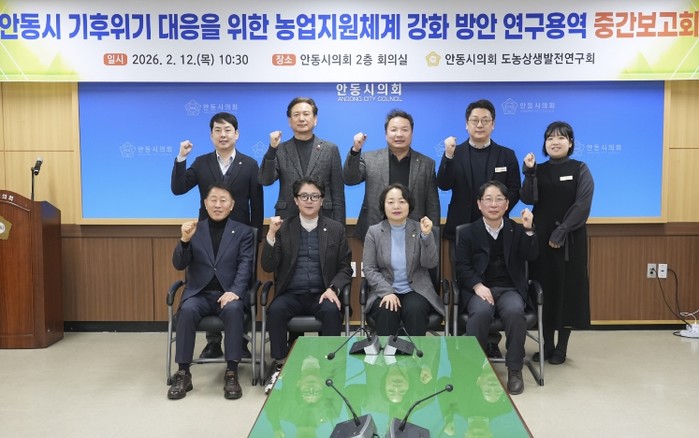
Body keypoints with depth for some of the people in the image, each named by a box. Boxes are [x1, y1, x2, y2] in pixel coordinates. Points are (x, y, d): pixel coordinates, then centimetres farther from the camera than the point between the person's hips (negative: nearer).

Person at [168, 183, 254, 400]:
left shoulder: (243, 232, 8)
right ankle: (183, 374, -21)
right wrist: (185, 240, -15)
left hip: (229, 293, -1)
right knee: (187, 309, -31)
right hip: (199, 293, 1)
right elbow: (179, 265, 4)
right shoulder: (194, 229, 11)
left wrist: (235, 291, -21)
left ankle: (231, 373, -26)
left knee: (233, 309, -34)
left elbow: (245, 266, -3)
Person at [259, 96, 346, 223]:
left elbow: (337, 193, 3)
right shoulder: (280, 150, 6)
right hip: (287, 221, 0)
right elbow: (265, 180, -6)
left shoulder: (330, 149, 4)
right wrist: (272, 149, -17)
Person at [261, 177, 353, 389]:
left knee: (332, 311, -31)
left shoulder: (335, 229, 8)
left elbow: (345, 268, 7)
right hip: (291, 295, 0)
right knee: (276, 310, -30)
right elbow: (268, 267, -1)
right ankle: (280, 366, -15)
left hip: (321, 294, 0)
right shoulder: (283, 228, 7)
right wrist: (271, 234, -14)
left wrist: (333, 288, -13)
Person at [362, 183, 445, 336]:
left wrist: (426, 235, -21)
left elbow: (430, 264, -7)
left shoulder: (420, 229, 1)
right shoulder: (374, 231, 2)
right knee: (386, 312, -31)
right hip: (384, 291, 0)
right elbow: (369, 269, -3)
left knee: (414, 310, -31)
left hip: (416, 290, 0)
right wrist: (387, 292, -17)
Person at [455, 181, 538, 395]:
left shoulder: (516, 230, 11)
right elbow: (462, 267, 1)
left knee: (515, 312, -32)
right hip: (479, 289, -1)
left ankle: (515, 370, -15)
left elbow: (531, 256, -2)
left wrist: (528, 230, -16)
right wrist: (478, 286, -17)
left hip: (509, 289, 1)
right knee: (481, 312, -34)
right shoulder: (468, 233, 7)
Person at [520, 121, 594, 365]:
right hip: (541, 237, 3)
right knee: (544, 289, 5)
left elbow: (582, 205, -9)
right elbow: (528, 199, -7)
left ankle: (561, 348, 12)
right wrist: (529, 172, -17)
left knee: (567, 289, 2)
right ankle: (547, 345, 16)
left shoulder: (580, 170, 0)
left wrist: (561, 232, -16)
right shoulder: (539, 170, 7)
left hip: (569, 239, -2)